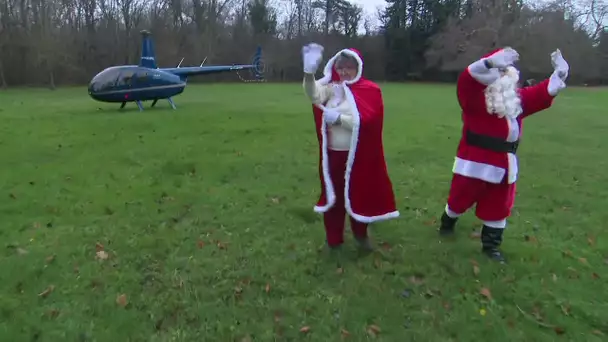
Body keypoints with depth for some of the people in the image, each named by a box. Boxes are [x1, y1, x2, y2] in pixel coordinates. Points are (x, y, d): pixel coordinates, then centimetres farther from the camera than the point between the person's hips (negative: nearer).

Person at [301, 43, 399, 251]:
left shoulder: (370, 90, -4)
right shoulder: (331, 87, 3)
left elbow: (365, 120, -18)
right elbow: (314, 95, -19)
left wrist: (338, 118, -21)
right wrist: (309, 72, -37)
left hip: (358, 155, -2)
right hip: (333, 153, 2)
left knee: (358, 195, 13)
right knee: (333, 196, 10)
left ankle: (360, 234, 36)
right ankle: (333, 239, 25)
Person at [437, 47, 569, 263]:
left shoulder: (518, 99, 10)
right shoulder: (476, 95, -13)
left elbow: (545, 92, 15)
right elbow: (467, 78, -32)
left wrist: (559, 74, 0)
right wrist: (490, 62, -45)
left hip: (503, 164, 6)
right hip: (475, 162, -6)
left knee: (498, 206, 13)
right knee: (460, 197, 11)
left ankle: (491, 245, 28)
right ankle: (447, 224, 41)